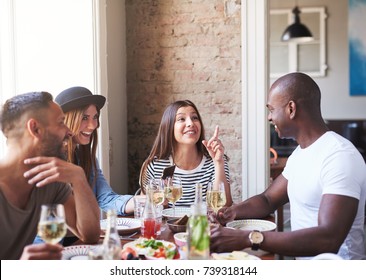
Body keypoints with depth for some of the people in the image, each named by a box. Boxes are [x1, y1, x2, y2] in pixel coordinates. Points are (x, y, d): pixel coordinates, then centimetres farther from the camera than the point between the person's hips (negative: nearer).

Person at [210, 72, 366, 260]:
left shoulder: (339, 156, -20)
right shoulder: (301, 153, 10)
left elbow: (329, 239, -30)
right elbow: (268, 200, 16)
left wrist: (247, 238, -34)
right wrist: (230, 212, -5)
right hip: (304, 262, 8)